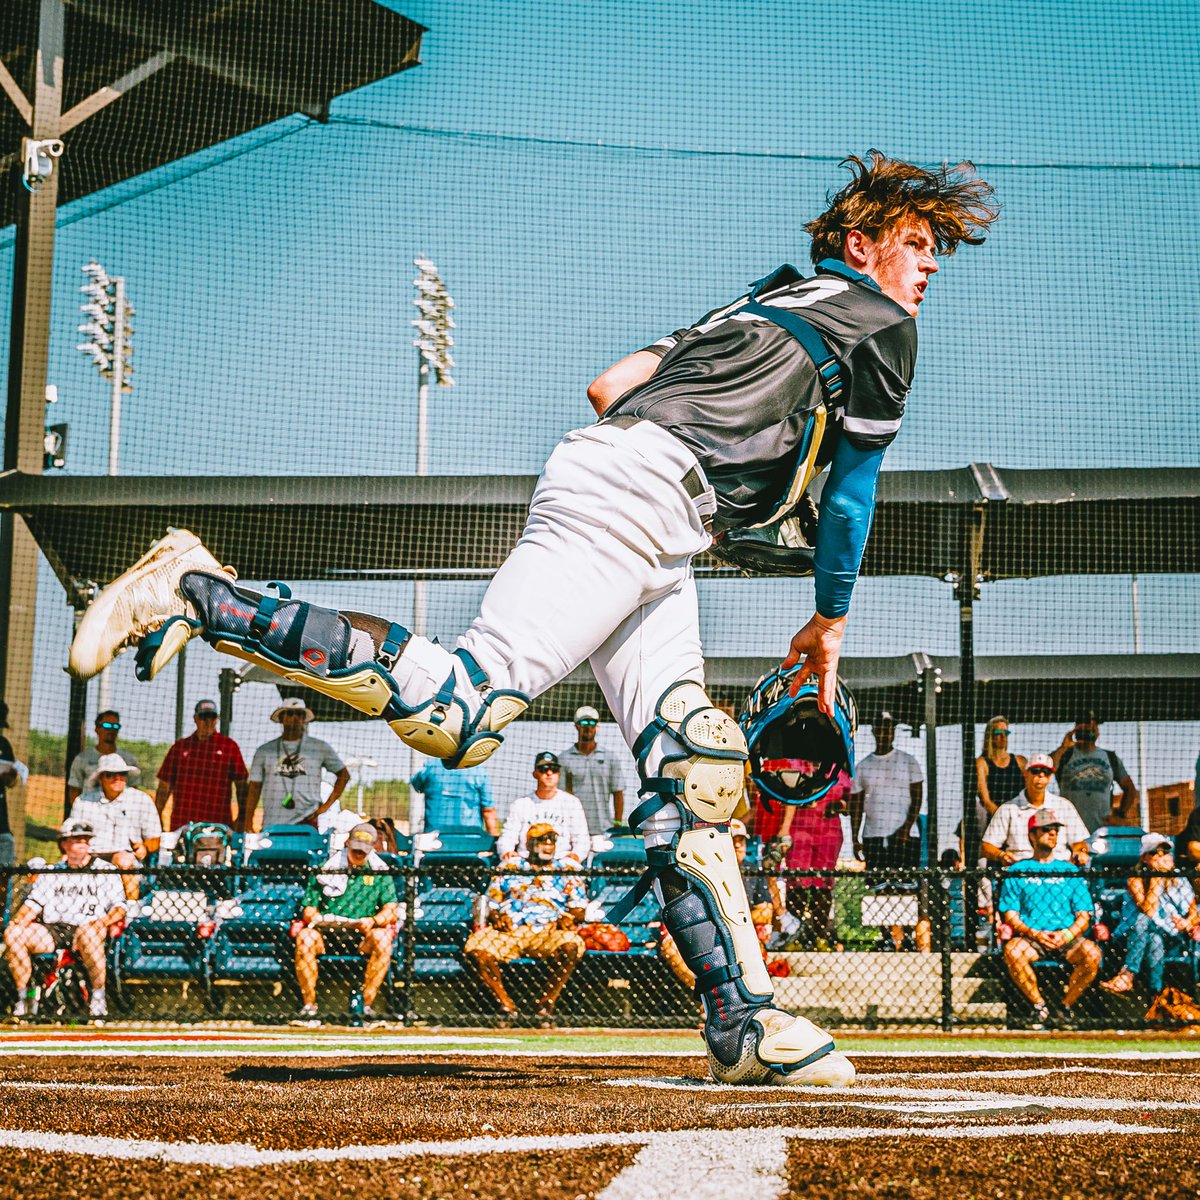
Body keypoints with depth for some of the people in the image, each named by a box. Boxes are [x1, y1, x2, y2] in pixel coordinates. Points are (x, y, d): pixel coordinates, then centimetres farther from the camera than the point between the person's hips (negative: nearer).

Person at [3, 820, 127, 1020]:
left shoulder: (106, 871, 13)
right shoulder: (51, 872, 24)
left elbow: (119, 905, 4)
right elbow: (34, 902, 15)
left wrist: (104, 921, -18)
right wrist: (19, 920, -7)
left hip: (85, 927, -3)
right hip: (51, 931, 3)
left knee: (89, 933, -41)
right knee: (13, 934, -23)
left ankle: (98, 996, -28)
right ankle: (21, 996, -13)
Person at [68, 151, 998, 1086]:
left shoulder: (764, 300, 33)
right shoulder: (884, 324, 11)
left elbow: (608, 386, 25)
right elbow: (852, 491, 9)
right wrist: (830, 622, 20)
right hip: (635, 494, -10)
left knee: (697, 772, 4)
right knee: (456, 712, -23)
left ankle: (745, 1023, 2)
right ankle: (197, 594, -19)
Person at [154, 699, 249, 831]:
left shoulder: (229, 746, 7)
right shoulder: (180, 746, 13)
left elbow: (241, 785, 5)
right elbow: (165, 784, 14)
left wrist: (242, 819, -3)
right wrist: (156, 817, 8)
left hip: (218, 824, -2)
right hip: (181, 824, 2)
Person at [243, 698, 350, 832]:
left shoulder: (320, 748, 7)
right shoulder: (264, 751, 11)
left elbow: (343, 775, 14)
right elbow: (254, 788, 12)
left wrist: (326, 805, 4)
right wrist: (247, 825, 6)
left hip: (305, 822, -2)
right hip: (272, 825, 2)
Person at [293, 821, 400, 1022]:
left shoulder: (380, 872, 11)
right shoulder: (327, 869, 11)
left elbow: (392, 911, 1)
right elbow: (308, 908, 9)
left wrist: (374, 920, -20)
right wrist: (313, 916, -15)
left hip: (361, 936, 0)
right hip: (327, 933, 0)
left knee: (382, 939, -33)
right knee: (304, 937, -32)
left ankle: (367, 1004, -28)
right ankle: (309, 1004, -25)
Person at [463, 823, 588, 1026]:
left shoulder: (566, 870, 20)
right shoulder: (509, 867, 22)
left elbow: (579, 906, 12)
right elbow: (491, 903, 16)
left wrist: (570, 918, -11)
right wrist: (496, 917, -6)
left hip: (548, 933, -1)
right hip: (509, 930, 1)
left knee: (571, 945, -35)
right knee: (475, 947, -29)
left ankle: (546, 1004, -24)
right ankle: (506, 1005, -18)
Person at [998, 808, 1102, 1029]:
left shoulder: (1070, 871, 15)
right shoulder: (1018, 871, 12)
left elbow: (1084, 916, 9)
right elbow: (1010, 915, 4)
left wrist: (1067, 934, -12)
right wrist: (1034, 933, -14)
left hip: (1068, 938, 1)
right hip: (1031, 937, -1)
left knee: (1092, 953, -31)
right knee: (1012, 951, -35)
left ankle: (1067, 1007, -11)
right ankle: (1039, 1007, -14)